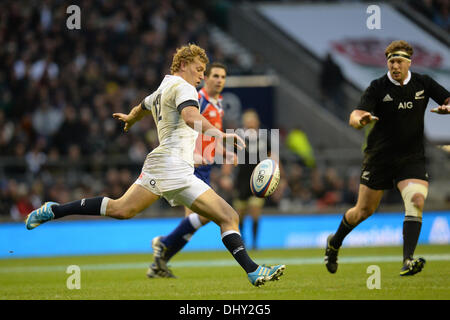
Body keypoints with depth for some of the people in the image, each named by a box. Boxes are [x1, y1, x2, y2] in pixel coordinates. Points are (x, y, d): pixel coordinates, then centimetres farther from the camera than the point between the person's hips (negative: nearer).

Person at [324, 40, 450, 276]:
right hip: (379, 157, -1)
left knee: (416, 201, -21)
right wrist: (360, 120, -43)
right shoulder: (378, 87, -9)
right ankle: (334, 243, 34)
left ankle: (408, 261, -25)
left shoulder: (423, 83, 0)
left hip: (412, 157, 2)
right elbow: (354, 118, -18)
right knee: (364, 210, 7)